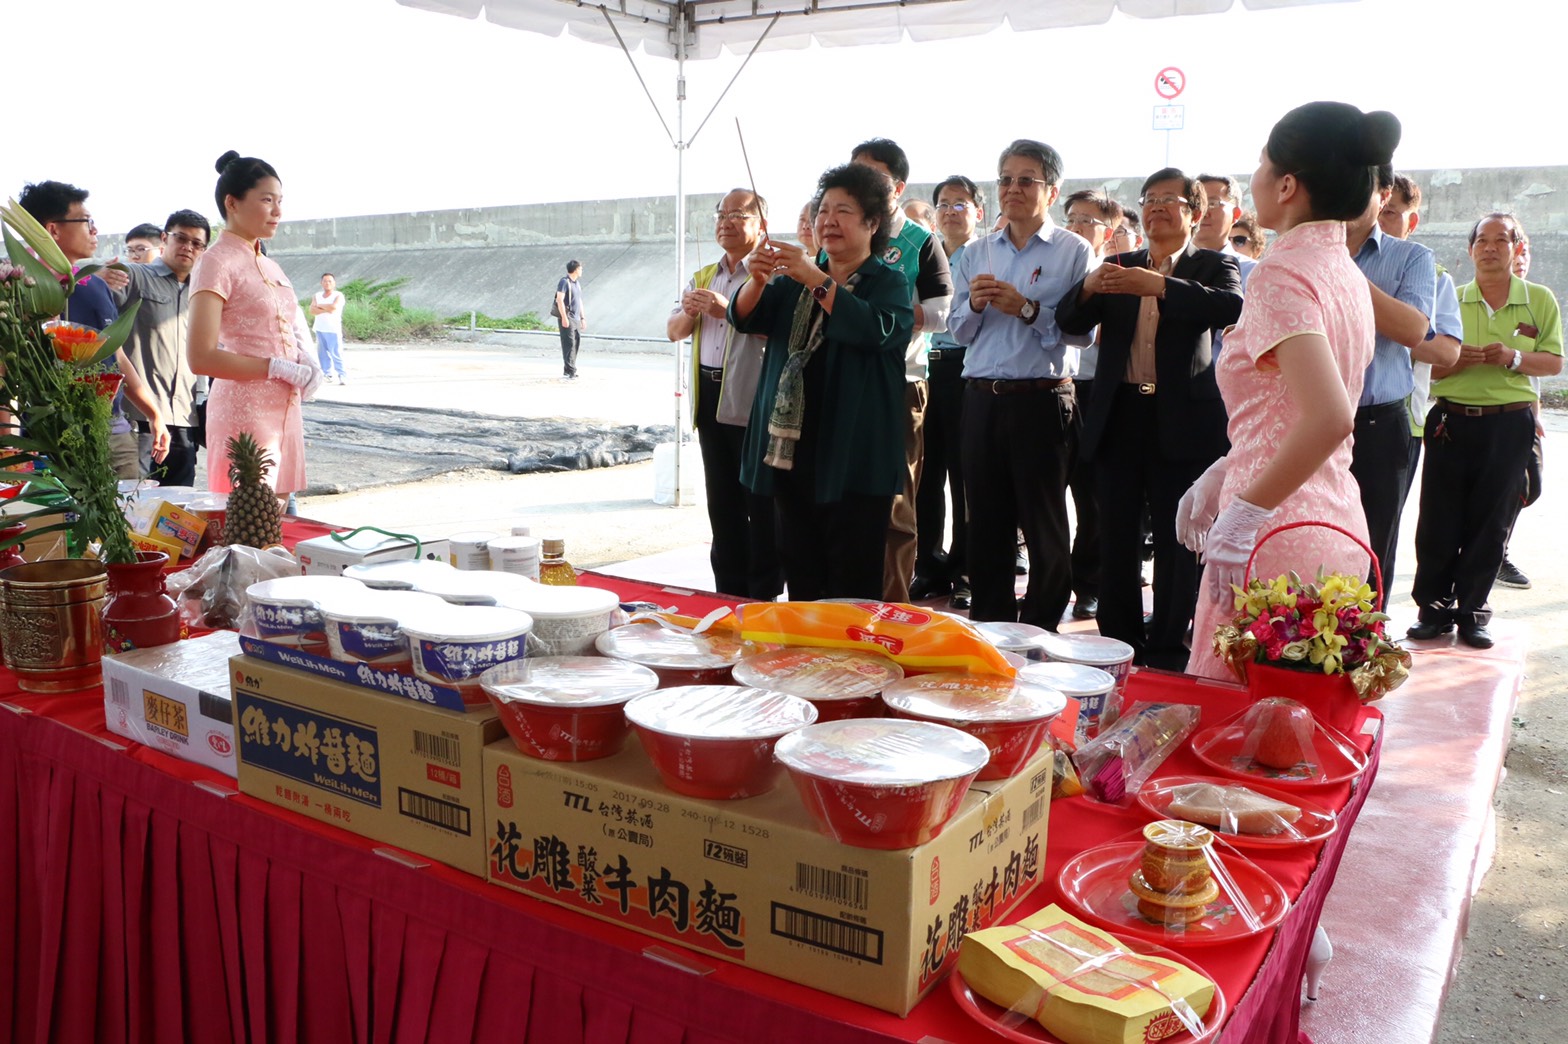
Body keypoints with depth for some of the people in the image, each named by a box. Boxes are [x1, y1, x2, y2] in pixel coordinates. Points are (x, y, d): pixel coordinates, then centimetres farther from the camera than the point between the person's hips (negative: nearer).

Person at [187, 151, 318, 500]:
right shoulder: (217, 263, -9)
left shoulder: (268, 266, 14)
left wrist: (304, 355, 3)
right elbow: (201, 358, -17)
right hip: (244, 414, -8)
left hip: (285, 411, 8)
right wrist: (278, 368, -17)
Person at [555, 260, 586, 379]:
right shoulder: (564, 282, -10)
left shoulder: (577, 284, 18)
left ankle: (568, 369, 17)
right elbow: (559, 300, -16)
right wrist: (564, 317, -21)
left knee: (577, 342, 9)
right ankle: (570, 371, -13)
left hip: (576, 319, 9)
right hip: (567, 318, -9)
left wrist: (582, 318, 21)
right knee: (569, 343, -12)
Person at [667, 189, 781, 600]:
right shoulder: (703, 277, 20)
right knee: (721, 501, 13)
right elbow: (673, 331, 18)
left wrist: (729, 311, -24)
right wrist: (688, 313, -3)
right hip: (710, 396, 8)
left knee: (760, 503, -3)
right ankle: (728, 592, 23)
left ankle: (765, 593, 6)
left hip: (753, 400, -7)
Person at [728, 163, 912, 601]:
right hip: (791, 449, 5)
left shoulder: (888, 282, 1)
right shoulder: (794, 281, 17)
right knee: (800, 579, 11)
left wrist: (815, 280, -26)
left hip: (852, 456, -5)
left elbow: (877, 330, -20)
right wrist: (757, 280, -16)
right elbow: (744, 318, 6)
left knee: (853, 585, -4)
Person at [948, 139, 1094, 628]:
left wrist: (1028, 309, -20)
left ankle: (1040, 633, 16)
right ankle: (988, 623, 24)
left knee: (1044, 524, 4)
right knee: (986, 521, 11)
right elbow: (958, 330, 13)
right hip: (982, 399, 4)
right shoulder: (976, 253, 13)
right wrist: (975, 304, -7)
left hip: (1042, 400, -4)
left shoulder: (1074, 252, -1)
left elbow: (1081, 330, -10)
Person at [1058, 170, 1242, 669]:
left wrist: (1158, 286, -28)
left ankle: (1167, 650, 12)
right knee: (1116, 539, 7)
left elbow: (1232, 307, -18)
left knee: (1176, 542, 2)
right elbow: (1069, 321, 3)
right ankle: (1119, 644, 18)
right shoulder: (1119, 267, 14)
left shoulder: (1213, 266, 4)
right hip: (1119, 418, 4)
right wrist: (1089, 287, -18)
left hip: (1182, 421, -3)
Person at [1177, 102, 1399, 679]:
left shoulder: (1284, 271, -15)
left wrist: (1247, 510, -21)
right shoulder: (1347, 273, 12)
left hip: (1276, 532, -9)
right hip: (1337, 523, 9)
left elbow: (1329, 418, -28)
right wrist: (1224, 473, 16)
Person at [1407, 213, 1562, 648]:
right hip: (1451, 421, 0)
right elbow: (1426, 365, 4)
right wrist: (1457, 359, -17)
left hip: (1509, 424, 0)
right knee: (1439, 521, -1)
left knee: (1491, 523, 4)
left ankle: (1472, 612, 15)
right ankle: (1434, 609, 11)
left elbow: (1554, 362, 5)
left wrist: (1514, 357, -14)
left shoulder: (1540, 300, 6)